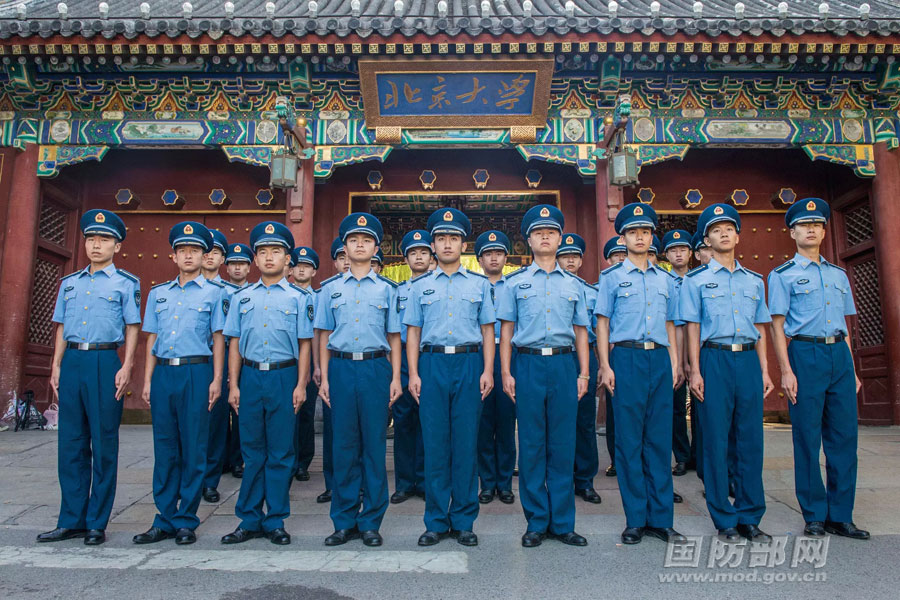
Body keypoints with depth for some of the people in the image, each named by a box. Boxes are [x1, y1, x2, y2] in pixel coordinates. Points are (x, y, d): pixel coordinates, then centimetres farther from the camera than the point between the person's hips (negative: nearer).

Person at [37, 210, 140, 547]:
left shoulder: (126, 283, 4)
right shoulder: (69, 283, 17)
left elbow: (132, 328, 0)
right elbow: (62, 328, 18)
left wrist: (126, 366, -9)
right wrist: (56, 366, 9)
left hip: (105, 362, -5)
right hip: (71, 362, 5)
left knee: (104, 444, 1)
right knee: (71, 443, 8)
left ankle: (97, 523, 11)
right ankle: (72, 520, 19)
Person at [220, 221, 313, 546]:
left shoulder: (299, 297, 5)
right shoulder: (242, 297, 12)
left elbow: (304, 345, 3)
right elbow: (235, 343, 11)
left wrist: (301, 385, -4)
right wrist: (233, 384, 4)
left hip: (284, 376, -2)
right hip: (250, 376, 2)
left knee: (280, 452, 3)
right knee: (252, 451, 8)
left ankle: (275, 521, 15)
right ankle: (250, 520, 19)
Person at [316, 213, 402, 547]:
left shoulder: (387, 289, 8)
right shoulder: (331, 289, 12)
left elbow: (394, 337, 8)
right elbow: (325, 336, 12)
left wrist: (395, 378, 1)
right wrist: (324, 378, 5)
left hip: (375, 367, -1)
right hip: (341, 368, 1)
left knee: (374, 444, 2)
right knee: (344, 445, 5)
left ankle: (370, 522, 14)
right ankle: (344, 522, 17)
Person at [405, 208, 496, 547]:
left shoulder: (479, 284, 12)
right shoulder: (421, 286, 13)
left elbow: (487, 330, 9)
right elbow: (413, 332, 11)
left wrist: (488, 371, -1)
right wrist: (413, 374, 1)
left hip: (469, 364, 0)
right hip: (433, 364, 1)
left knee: (466, 443, 2)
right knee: (434, 443, 2)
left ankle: (464, 521, 13)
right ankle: (436, 522, 13)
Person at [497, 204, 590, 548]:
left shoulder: (573, 284, 15)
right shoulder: (515, 282, 9)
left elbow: (581, 332, 15)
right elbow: (506, 329, 7)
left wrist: (584, 373, 6)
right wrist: (506, 372, -1)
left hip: (564, 366, 2)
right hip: (528, 364, -1)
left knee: (563, 445, 4)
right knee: (531, 446, 2)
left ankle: (562, 523, 15)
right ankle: (536, 523, 13)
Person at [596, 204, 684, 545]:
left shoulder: (665, 280, 17)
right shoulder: (612, 277, 7)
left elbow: (670, 325, 19)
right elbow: (602, 324, 4)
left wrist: (675, 363, 8)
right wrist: (605, 366, -5)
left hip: (660, 359, 3)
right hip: (626, 358, -3)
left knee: (659, 439, 5)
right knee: (629, 439, 0)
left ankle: (660, 519, 12)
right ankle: (635, 520, 8)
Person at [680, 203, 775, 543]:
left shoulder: (754, 281, 17)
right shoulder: (696, 280, 6)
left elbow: (760, 330, 17)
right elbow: (693, 328, 2)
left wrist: (764, 371, 10)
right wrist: (695, 372, -6)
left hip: (749, 361, 3)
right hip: (715, 360, -3)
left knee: (750, 439, 5)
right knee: (716, 441, -1)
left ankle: (750, 518, 17)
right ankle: (725, 521, 10)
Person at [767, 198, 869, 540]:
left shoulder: (838, 275, 19)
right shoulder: (783, 275, 3)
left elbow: (844, 326, 20)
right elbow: (777, 326, -3)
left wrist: (852, 369, 16)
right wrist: (786, 370, -11)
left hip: (840, 355, 5)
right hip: (805, 354, -5)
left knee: (844, 436, 4)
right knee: (808, 438, -1)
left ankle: (841, 516, 14)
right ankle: (815, 516, 10)